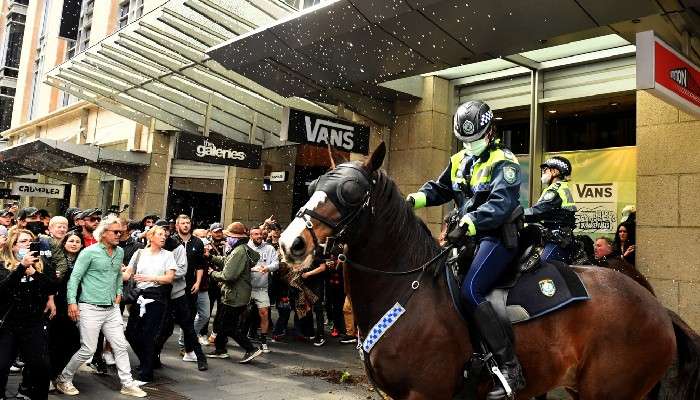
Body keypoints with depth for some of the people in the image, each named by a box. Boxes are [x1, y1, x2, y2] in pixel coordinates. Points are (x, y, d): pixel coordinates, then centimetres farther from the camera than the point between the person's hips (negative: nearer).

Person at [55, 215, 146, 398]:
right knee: (88, 349, -1)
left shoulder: (120, 252, 9)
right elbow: (74, 277, -10)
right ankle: (64, 379, 22)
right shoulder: (90, 252, -10)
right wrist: (72, 302, -16)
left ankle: (127, 384, 16)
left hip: (112, 309, 6)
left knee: (121, 346, 7)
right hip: (91, 308, -6)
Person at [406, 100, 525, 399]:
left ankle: (511, 367, -21)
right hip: (468, 235, 9)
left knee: (470, 290, -26)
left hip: (497, 236, -9)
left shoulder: (504, 162, -10)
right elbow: (439, 189, 22)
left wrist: (467, 225, -36)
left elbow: (500, 203, -24)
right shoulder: (459, 161, 13)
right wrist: (414, 199, 1)